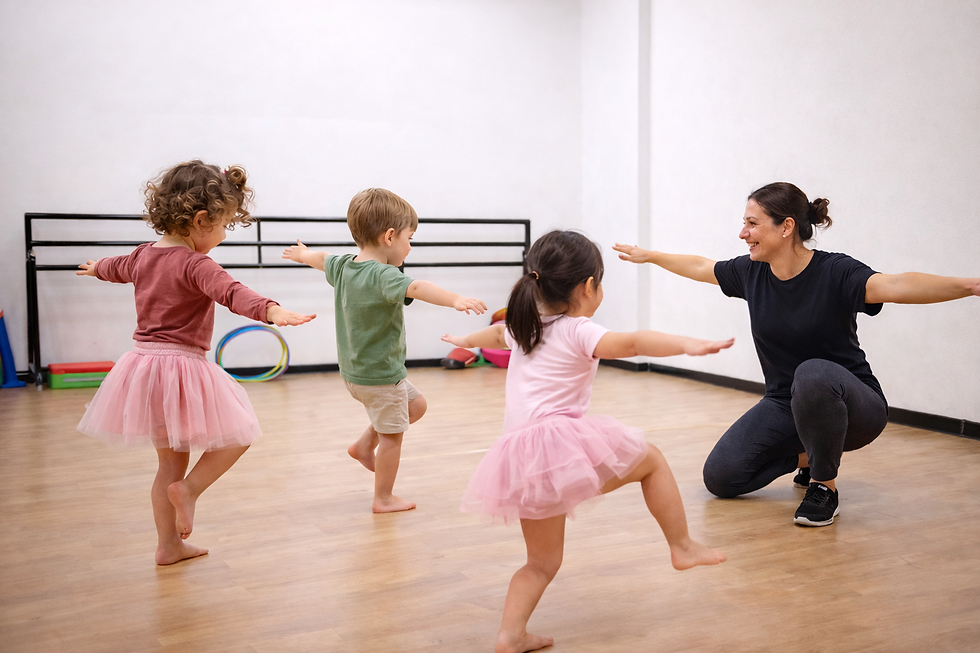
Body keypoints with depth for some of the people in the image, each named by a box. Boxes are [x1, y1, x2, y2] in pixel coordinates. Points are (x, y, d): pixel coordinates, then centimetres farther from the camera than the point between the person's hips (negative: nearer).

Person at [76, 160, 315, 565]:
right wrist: (270, 310, -53)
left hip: (144, 364, 9)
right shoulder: (194, 264, -17)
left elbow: (117, 267, 33)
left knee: (171, 461, 18)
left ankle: (169, 546, 24)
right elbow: (230, 292, -37)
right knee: (238, 436, 8)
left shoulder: (144, 255, 10)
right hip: (182, 366, -8)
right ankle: (187, 489, -7)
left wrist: (95, 268, 56)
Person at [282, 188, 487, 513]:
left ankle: (365, 444, 28)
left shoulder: (343, 266, 1)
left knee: (416, 405, 24)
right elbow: (416, 288, -47)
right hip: (381, 375, -9)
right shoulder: (383, 276, -27)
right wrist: (455, 299, -61)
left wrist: (302, 254, 46)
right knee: (392, 436, 7)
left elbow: (322, 259, 24)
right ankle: (384, 499, 20)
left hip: (355, 371, 9)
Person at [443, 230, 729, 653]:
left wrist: (467, 340, 65)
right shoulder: (578, 332, -3)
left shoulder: (523, 328, 21)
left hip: (519, 458, 7)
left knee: (542, 562, 18)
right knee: (651, 459, 13)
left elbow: (495, 334, 44)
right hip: (562, 438, -7)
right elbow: (632, 343, -21)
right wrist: (687, 344, -34)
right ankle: (682, 547, 17)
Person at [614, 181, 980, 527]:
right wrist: (648, 256, 29)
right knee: (719, 477, -8)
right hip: (784, 406, 6)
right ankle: (807, 453, 19)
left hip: (853, 407, -6)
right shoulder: (751, 273, -3)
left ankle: (824, 487, -17)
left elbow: (895, 286, -40)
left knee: (813, 373, -41)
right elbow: (699, 267, 17)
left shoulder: (834, 273, -21)